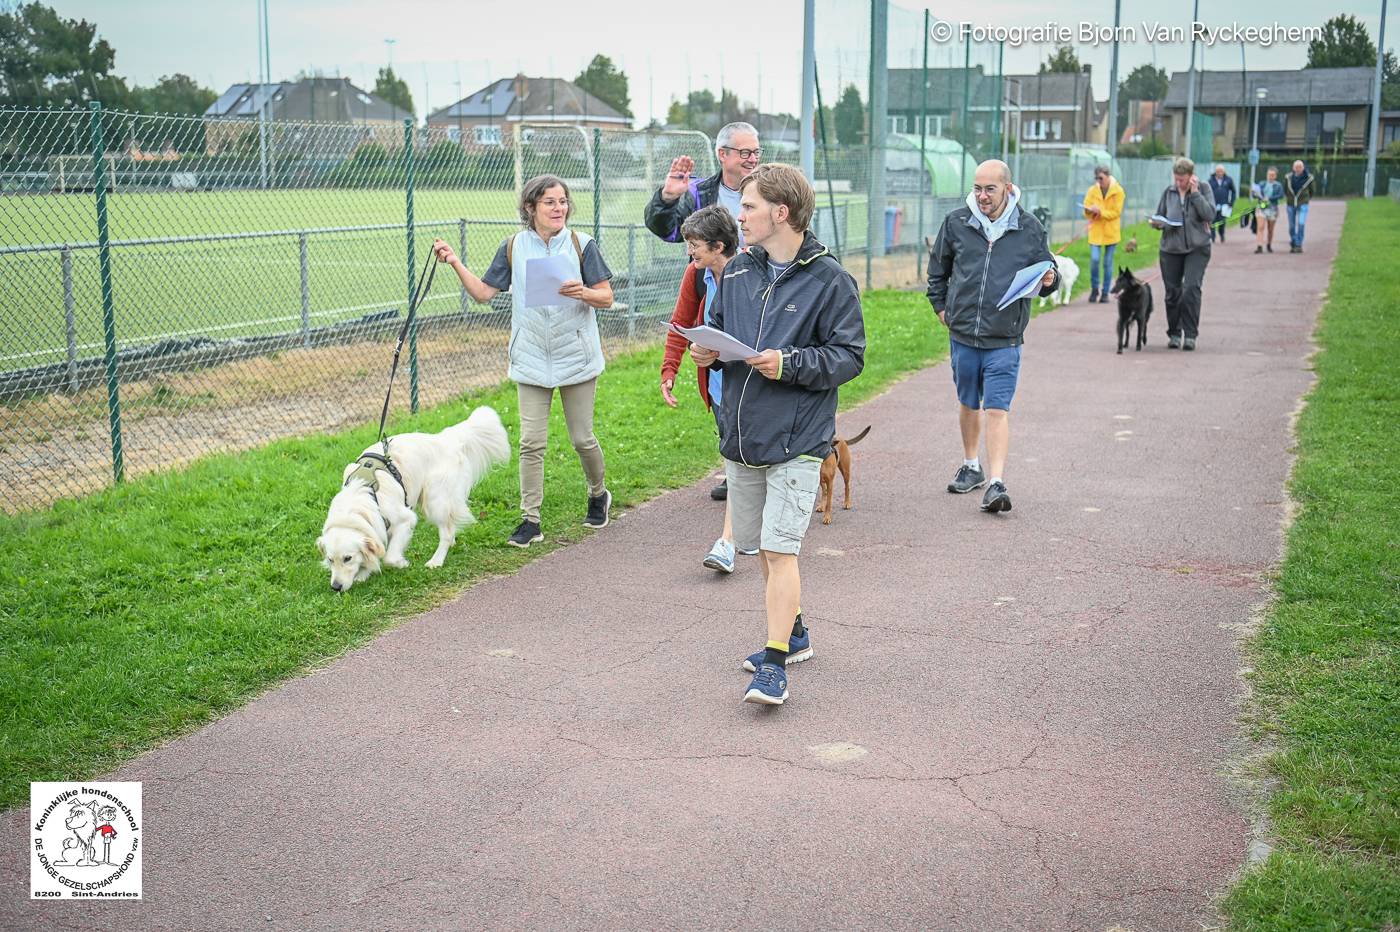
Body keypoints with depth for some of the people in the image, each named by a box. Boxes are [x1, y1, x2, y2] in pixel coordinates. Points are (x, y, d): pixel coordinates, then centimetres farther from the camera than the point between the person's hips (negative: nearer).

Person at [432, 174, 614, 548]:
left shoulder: (581, 245, -3)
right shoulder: (513, 247, 2)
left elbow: (607, 297, -3)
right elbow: (483, 293, 4)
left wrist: (582, 293, -23)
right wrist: (455, 263, -8)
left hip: (577, 358, -1)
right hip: (531, 360, 1)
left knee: (582, 438, 6)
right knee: (531, 442, -2)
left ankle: (598, 495, 34)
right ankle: (530, 521, 4)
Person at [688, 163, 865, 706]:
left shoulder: (829, 280, -9)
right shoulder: (737, 272, 9)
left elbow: (849, 356, -9)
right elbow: (717, 331, 21)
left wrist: (789, 363, -21)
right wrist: (707, 353, -1)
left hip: (796, 441, -7)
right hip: (740, 436, 7)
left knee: (779, 550, -9)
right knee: (762, 547, 17)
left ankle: (774, 664, -3)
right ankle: (792, 633, 35)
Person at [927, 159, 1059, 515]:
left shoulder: (1029, 228, 0)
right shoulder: (956, 222, 2)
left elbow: (1046, 271, 11)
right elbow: (938, 268, 17)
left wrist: (1049, 280, -12)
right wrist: (941, 306, 12)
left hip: (1004, 340, -3)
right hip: (962, 335, 3)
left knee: (997, 410, -9)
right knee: (968, 404, 16)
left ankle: (996, 483, -11)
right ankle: (971, 467, 35)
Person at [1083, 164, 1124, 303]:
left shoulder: (1117, 191, -4)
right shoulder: (1092, 190, 3)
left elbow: (1116, 212, -8)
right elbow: (1086, 212, 3)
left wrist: (1100, 212, -21)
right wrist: (1090, 211, -20)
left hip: (1111, 231, -1)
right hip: (1095, 231, 1)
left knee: (1108, 263, 4)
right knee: (1094, 259, -12)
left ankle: (1105, 293, 14)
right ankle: (1094, 289, 8)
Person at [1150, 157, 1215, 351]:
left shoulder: (1202, 189, -1)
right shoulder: (1169, 192, 5)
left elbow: (1210, 215, -13)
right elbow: (1159, 217, 13)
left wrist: (1195, 193, -15)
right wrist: (1156, 223, -10)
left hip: (1197, 249, -3)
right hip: (1170, 249, 3)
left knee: (1191, 288, -16)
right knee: (1172, 293, 5)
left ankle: (1190, 335, -10)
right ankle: (1174, 334, 20)